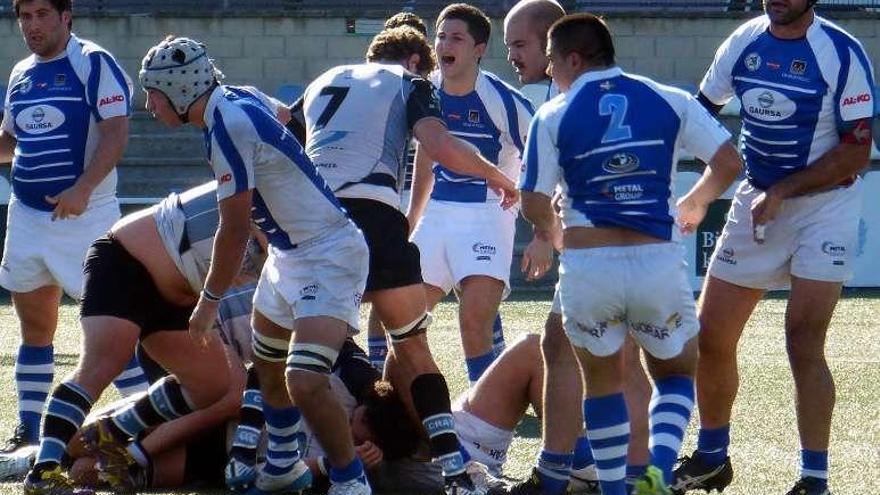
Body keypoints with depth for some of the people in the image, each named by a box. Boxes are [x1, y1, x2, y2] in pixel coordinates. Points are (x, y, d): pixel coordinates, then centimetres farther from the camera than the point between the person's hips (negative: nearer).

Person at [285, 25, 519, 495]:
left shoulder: (324, 82, 29)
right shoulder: (408, 84, 14)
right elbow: (440, 145, -3)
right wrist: (497, 177, 11)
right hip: (372, 213, -4)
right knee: (413, 350, 4)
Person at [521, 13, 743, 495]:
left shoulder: (553, 116, 0)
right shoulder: (669, 101, 5)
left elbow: (535, 208, -1)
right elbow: (728, 162, 3)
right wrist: (696, 202, 23)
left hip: (587, 268, -1)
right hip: (657, 261, 1)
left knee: (602, 379, 20)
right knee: (676, 374, 18)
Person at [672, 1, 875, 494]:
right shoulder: (744, 43, 0)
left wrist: (782, 191, -19)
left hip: (823, 203, -5)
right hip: (755, 202, 5)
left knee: (804, 345, -15)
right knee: (711, 340, 8)